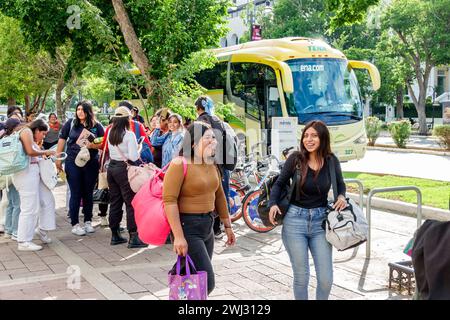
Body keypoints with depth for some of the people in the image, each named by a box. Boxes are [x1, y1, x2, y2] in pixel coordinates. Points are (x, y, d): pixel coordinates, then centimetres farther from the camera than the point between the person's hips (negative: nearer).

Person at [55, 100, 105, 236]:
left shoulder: (96, 126, 0)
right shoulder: (71, 123, 1)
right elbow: (62, 140, 6)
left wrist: (93, 145, -18)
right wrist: (58, 159, 4)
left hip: (91, 163, 1)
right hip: (73, 163, -1)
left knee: (88, 193, 11)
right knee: (75, 194, 3)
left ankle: (88, 221, 24)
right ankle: (75, 224, 11)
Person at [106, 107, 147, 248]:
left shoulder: (110, 133, 6)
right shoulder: (129, 135, -14)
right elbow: (134, 157, -18)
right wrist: (137, 152, 2)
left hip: (111, 167, 7)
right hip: (124, 169, -7)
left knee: (115, 201, 13)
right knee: (131, 203, -2)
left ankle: (115, 235, 19)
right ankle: (133, 237, -2)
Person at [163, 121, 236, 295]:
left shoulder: (212, 165, 8)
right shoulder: (179, 164, -15)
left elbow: (219, 196, 17)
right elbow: (169, 201, -20)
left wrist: (227, 226, 18)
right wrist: (178, 236, -24)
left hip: (207, 226, 8)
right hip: (187, 227, -8)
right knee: (206, 282, -10)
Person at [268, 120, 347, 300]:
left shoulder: (331, 161, -2)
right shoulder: (295, 159, -7)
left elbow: (340, 184, 16)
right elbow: (279, 184, 3)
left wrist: (341, 196, -5)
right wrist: (273, 204, -13)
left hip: (320, 221, 2)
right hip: (295, 220, -1)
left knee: (326, 278, 2)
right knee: (301, 276, 6)